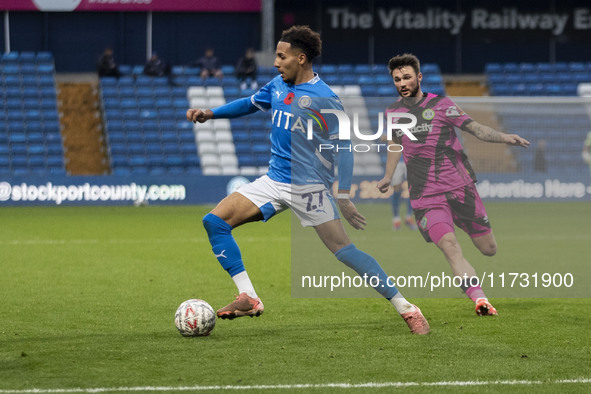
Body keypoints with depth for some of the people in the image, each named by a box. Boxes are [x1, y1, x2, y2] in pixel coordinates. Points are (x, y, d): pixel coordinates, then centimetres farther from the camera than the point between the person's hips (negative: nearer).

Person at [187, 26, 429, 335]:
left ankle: (405, 308, -6)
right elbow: (251, 103, 26)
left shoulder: (323, 99, -15)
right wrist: (210, 113, 15)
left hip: (309, 187, -7)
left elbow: (343, 147, -15)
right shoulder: (279, 86, 7)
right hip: (274, 180, 7)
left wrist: (343, 196, -21)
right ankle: (249, 299, -6)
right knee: (215, 221, -5)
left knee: (343, 249, -14)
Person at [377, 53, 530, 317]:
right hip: (425, 195, 0)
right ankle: (480, 300, -30)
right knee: (450, 247, -23)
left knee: (488, 249, 4)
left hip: (460, 187, 0)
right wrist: (388, 177, 33)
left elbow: (476, 129, -4)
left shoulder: (440, 105, 0)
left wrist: (504, 137, -20)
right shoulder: (392, 113, 9)